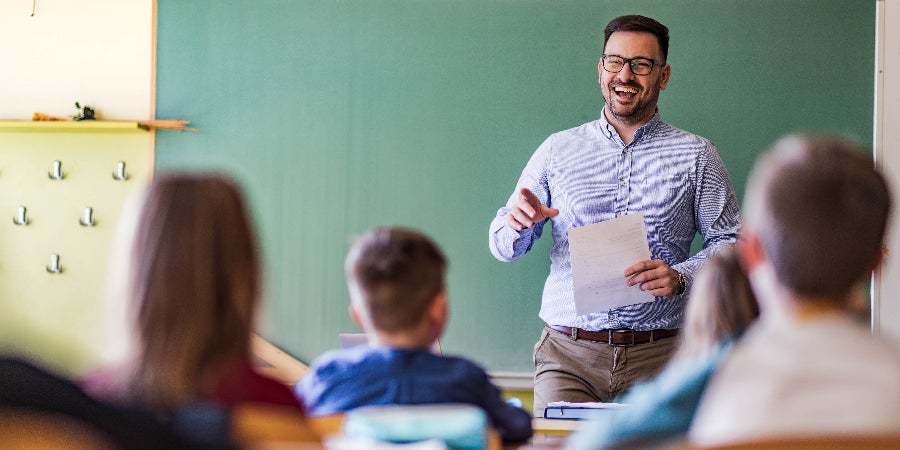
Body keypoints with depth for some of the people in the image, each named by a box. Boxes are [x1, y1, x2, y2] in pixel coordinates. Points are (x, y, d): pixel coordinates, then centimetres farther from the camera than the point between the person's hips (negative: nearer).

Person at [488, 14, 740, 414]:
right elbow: (503, 249, 13)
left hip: (658, 355, -1)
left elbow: (731, 241, 5)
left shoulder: (696, 155, 10)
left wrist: (680, 277, -13)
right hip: (568, 354, 1)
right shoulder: (557, 150, 13)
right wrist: (518, 224, -10)